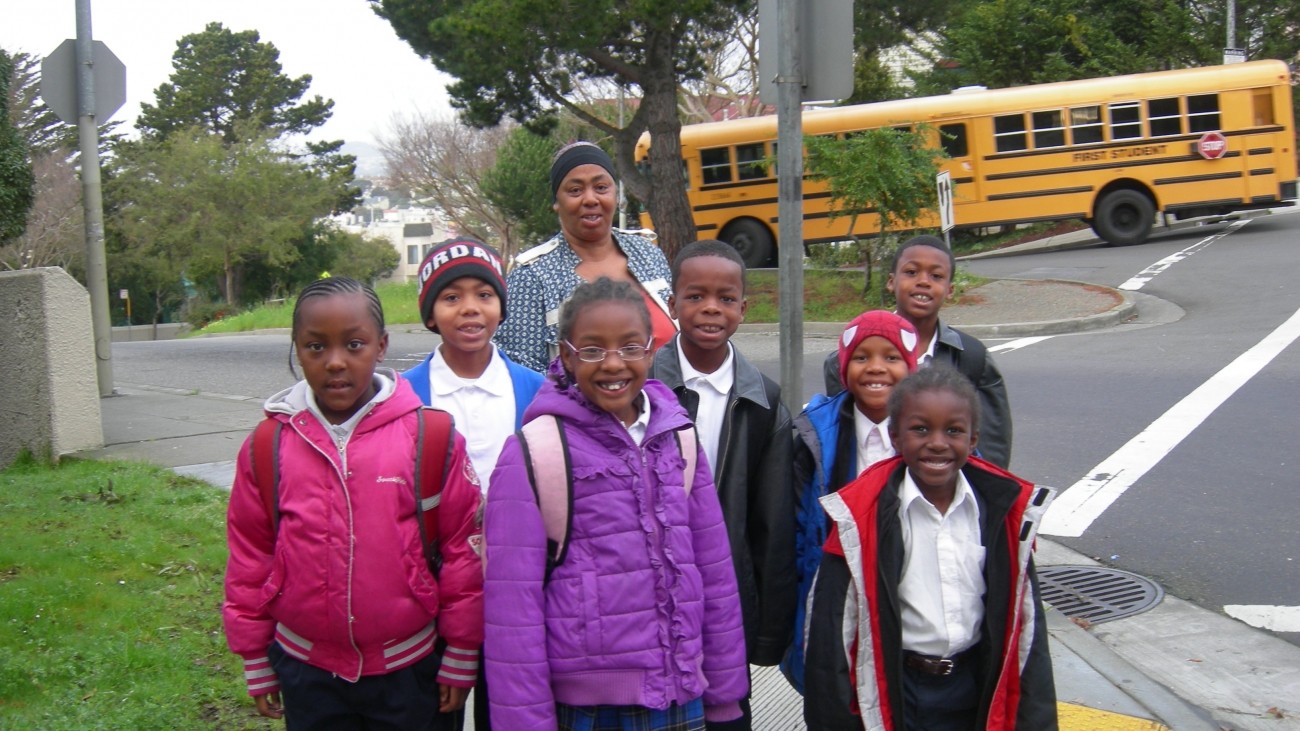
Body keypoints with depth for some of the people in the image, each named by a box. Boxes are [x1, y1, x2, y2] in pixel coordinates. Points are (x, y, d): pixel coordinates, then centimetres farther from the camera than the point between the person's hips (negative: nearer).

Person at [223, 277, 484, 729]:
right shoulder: (267, 448, -4)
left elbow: (463, 547, -6)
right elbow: (250, 557, 4)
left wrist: (460, 658, -2)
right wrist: (255, 662, 8)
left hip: (412, 669, -2)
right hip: (307, 673, 2)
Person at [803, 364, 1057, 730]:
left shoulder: (1006, 509, -4)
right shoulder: (861, 516, -14)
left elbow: (1026, 621, 3)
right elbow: (832, 631, -9)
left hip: (979, 692, 3)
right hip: (893, 695, -2)